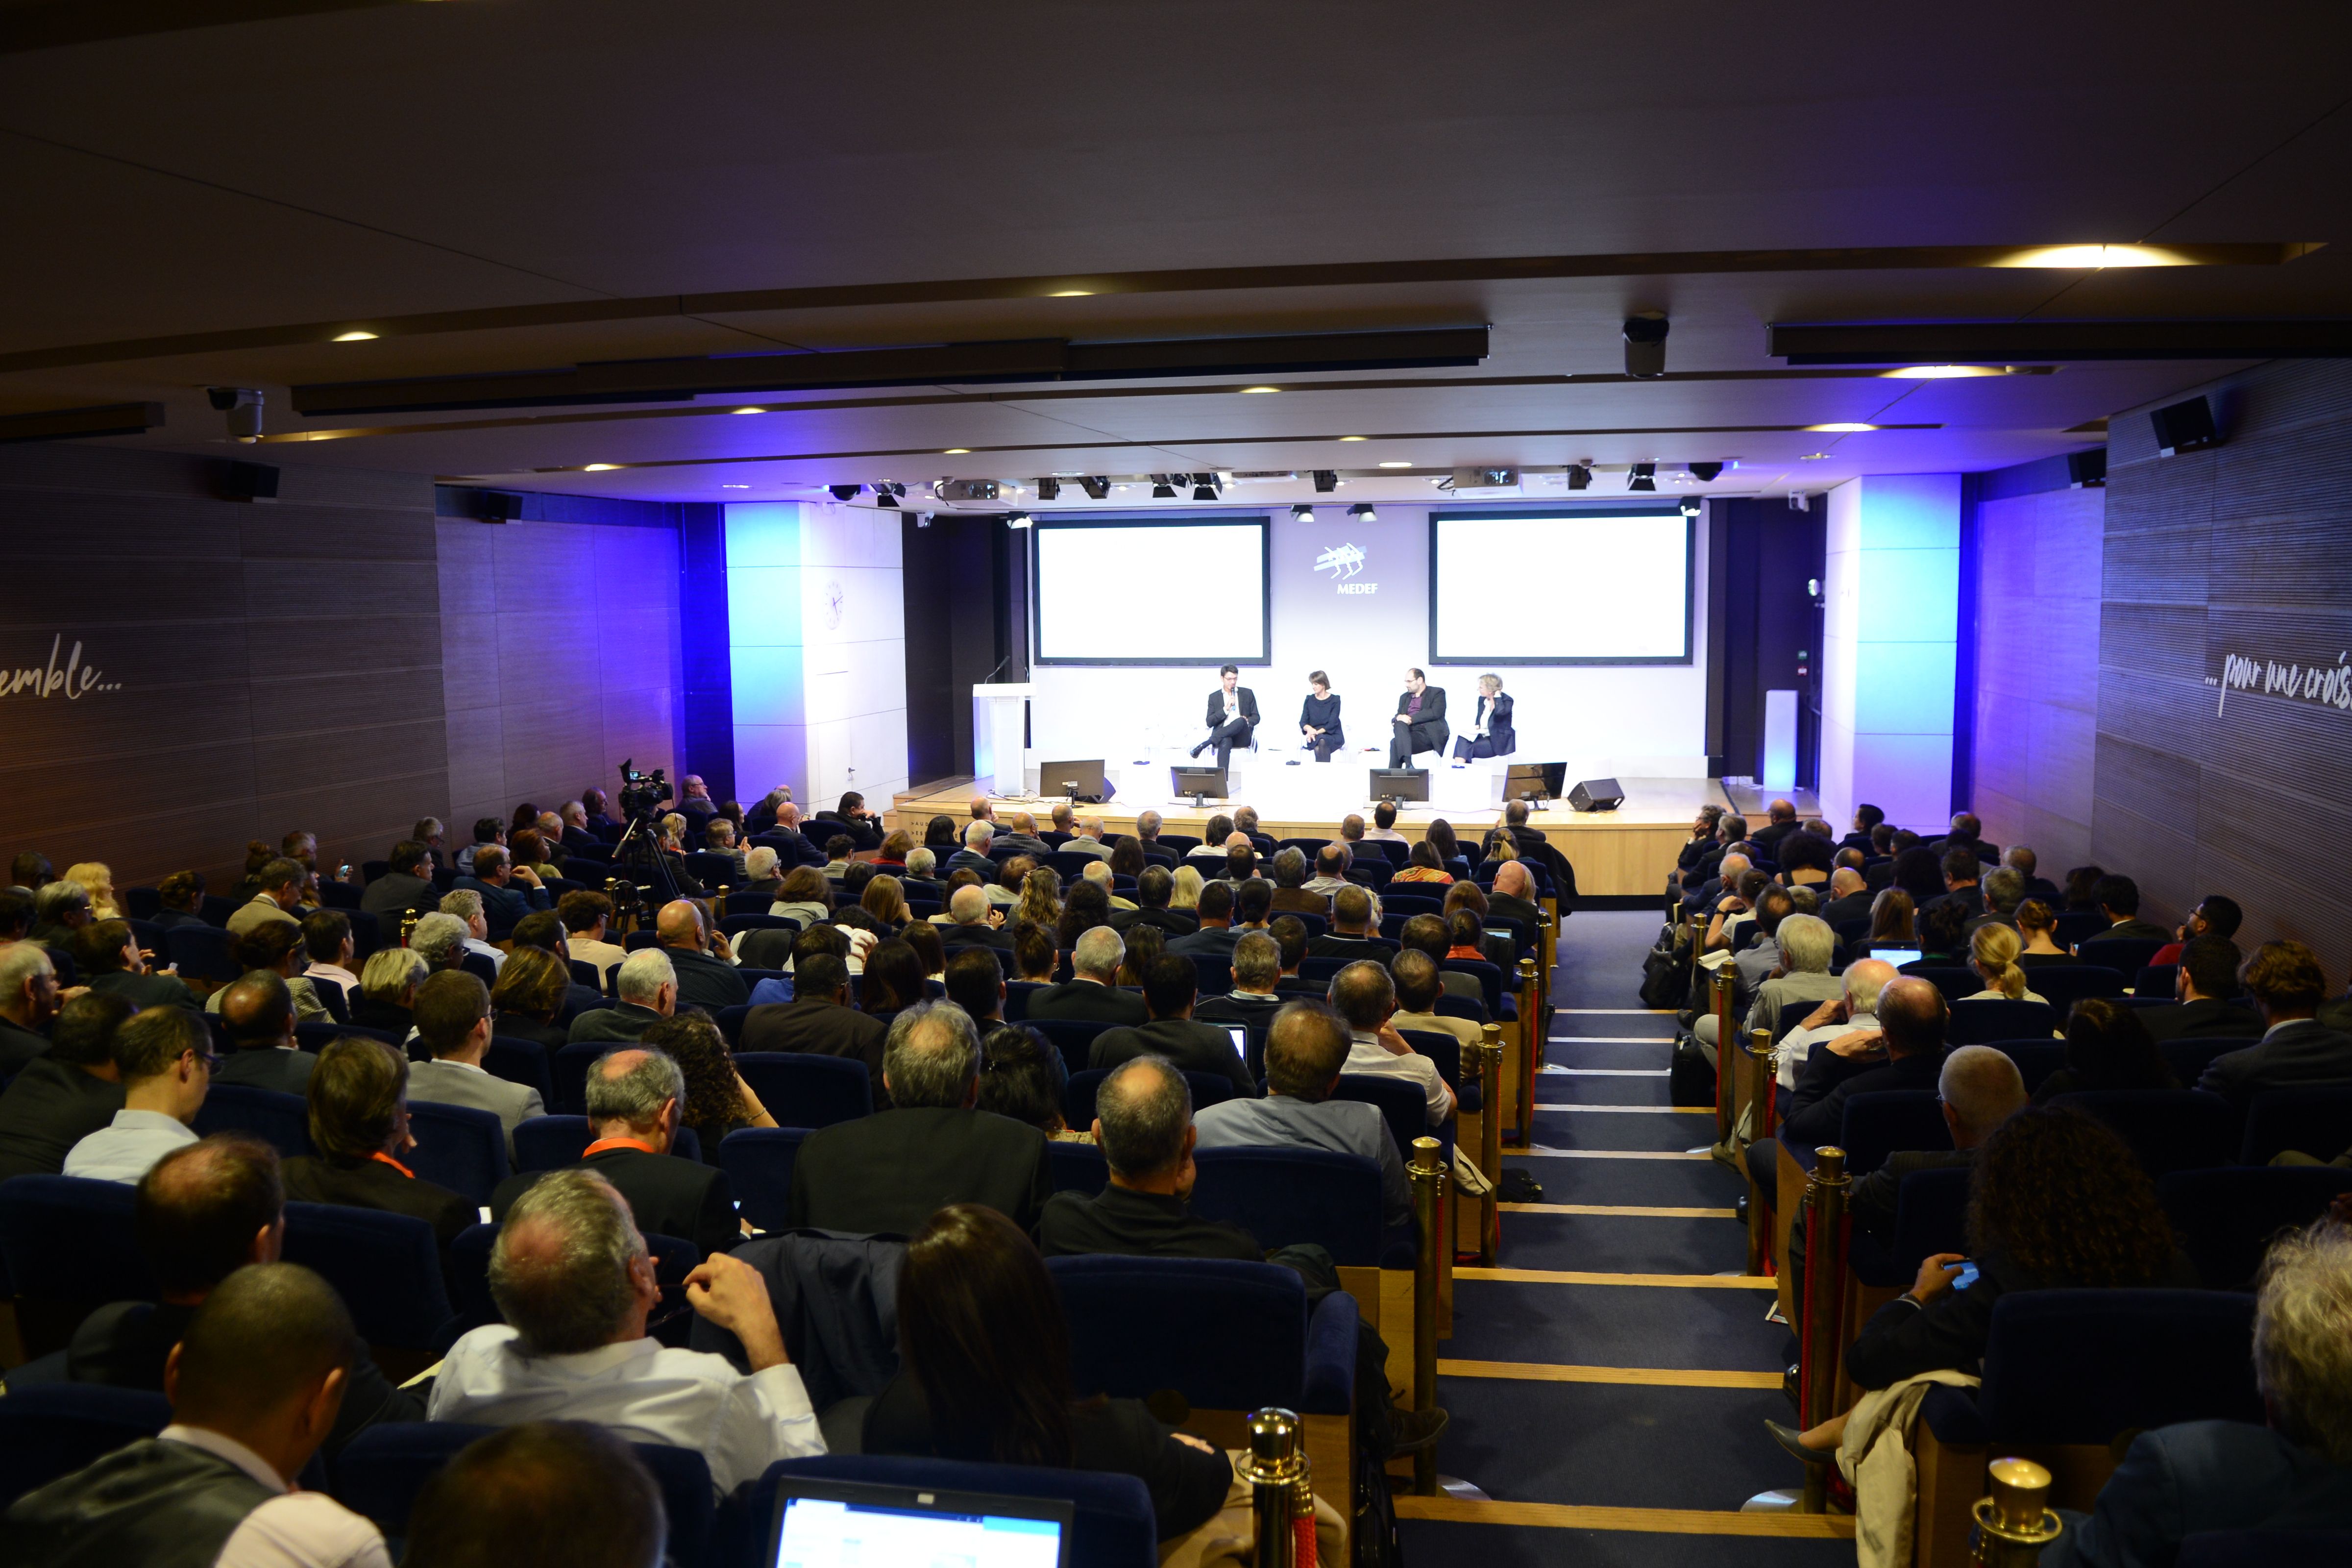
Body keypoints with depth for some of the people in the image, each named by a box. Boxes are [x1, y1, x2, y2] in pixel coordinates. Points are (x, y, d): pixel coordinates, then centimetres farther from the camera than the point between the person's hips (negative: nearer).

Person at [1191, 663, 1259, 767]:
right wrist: (1226, 709, -6)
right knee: (1225, 743, -40)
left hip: (1242, 737, 1)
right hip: (1223, 736, -1)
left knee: (1240, 721, -36)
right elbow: (1209, 722, 6)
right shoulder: (1214, 697, 15)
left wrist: (1247, 722, -7)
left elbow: (1256, 717, 17)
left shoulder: (1247, 694, 17)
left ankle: (1204, 745, -34)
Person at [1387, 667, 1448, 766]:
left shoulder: (1437, 693, 8)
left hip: (1429, 734, -5)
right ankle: (1408, 764, -44)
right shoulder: (1404, 698, 26)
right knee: (1399, 724, -31)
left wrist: (1410, 719, -14)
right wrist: (1399, 718, -9)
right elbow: (1397, 717, 18)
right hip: (1408, 733, 5)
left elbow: (1435, 713, -9)